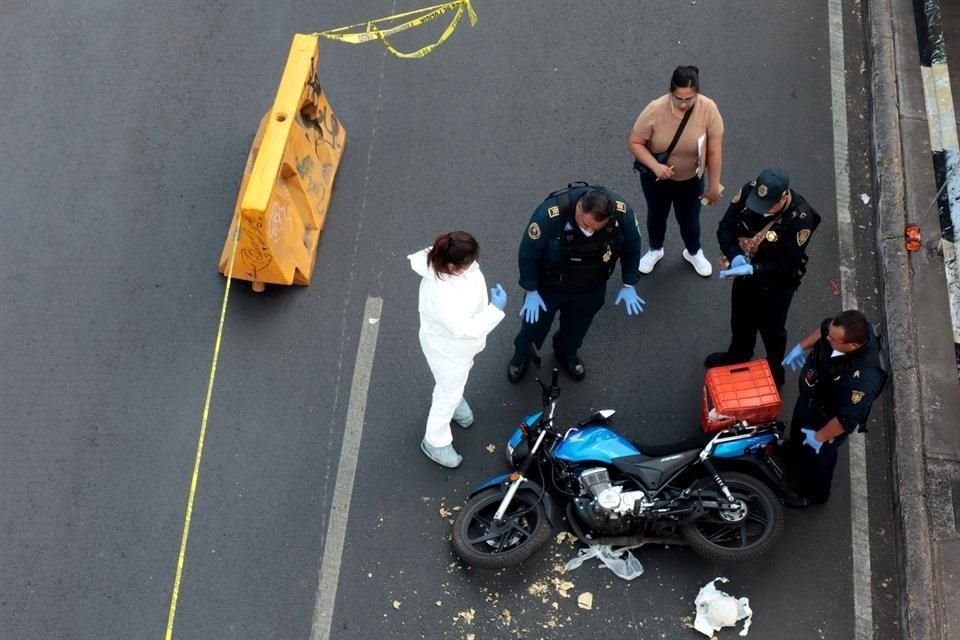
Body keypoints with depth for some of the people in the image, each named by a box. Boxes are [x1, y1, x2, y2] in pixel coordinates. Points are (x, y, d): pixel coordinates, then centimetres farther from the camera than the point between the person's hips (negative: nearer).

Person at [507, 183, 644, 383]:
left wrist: (628, 285, -2)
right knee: (535, 323, 22)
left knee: (577, 327, 28)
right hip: (548, 285, -2)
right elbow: (528, 252, -24)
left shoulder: (622, 212, -30)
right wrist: (531, 291, -16)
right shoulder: (550, 213, -40)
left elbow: (631, 247, -8)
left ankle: (567, 353, 61)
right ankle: (521, 355, 54)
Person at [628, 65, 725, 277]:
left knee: (689, 220, 21)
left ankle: (693, 252, 53)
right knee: (656, 215, 24)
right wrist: (655, 166, -33)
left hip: (691, 180, 0)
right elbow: (635, 143, -18)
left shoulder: (708, 109, -26)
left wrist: (714, 186, -10)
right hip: (656, 177, 0)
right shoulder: (655, 110, -29)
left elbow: (715, 151, -16)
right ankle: (655, 250, 54)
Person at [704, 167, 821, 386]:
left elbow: (787, 266, -27)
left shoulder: (800, 218, -34)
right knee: (740, 318, 28)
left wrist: (753, 270, -38)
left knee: (771, 328, 18)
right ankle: (738, 355, 58)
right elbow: (725, 227, -11)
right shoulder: (748, 191, -22)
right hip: (745, 273, 5)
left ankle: (774, 372, 45)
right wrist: (735, 255, -27)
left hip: (777, 284, -5)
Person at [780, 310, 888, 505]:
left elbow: (847, 419, -34)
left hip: (827, 421, -7)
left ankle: (813, 494, 56)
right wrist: (801, 347, 5)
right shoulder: (851, 330, -28)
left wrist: (819, 438, -20)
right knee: (798, 433, 35)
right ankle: (794, 468, 69)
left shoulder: (863, 379, -47)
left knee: (815, 456, 24)